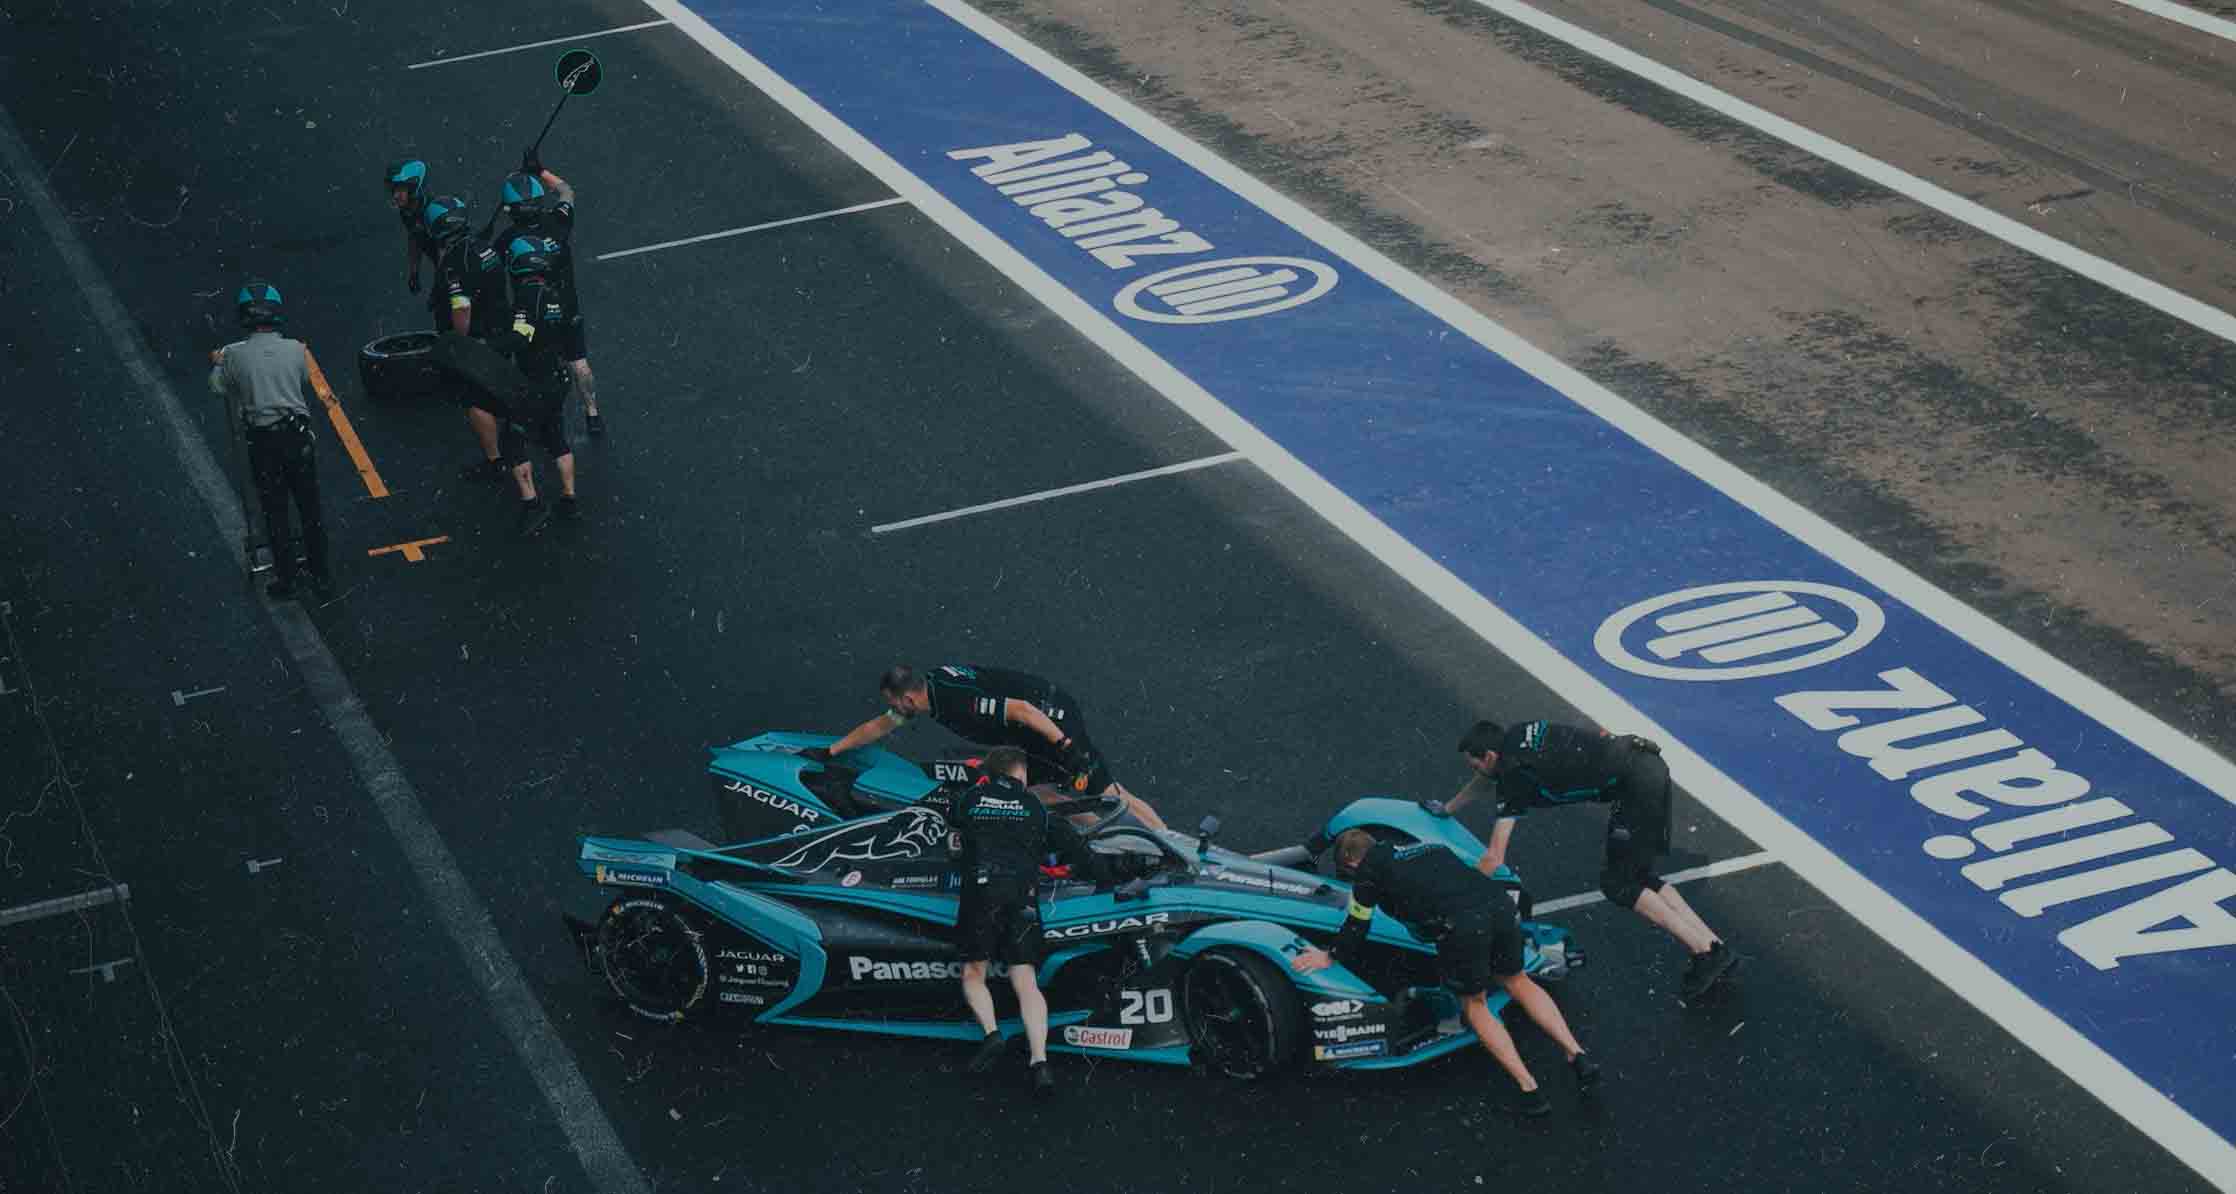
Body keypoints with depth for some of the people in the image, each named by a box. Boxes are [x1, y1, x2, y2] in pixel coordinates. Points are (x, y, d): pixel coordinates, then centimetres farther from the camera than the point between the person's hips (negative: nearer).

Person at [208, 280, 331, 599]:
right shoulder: (296, 350, -4)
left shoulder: (234, 355, -9)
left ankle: (286, 581, 15)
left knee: (275, 513, 9)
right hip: (298, 436, 1)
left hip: (263, 443, -1)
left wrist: (217, 363, 27)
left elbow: (218, 388, 8)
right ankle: (321, 575, 21)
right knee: (310, 509, 12)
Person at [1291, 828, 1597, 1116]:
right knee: (1516, 979, 28)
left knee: (1474, 1005, 16)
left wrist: (1332, 957, 41)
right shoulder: (1430, 847, 32)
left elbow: (1357, 925, 24)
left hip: (1459, 926, -5)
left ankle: (1530, 1090, 9)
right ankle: (1577, 1056, 17)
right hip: (1499, 903, 5)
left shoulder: (1369, 868, 16)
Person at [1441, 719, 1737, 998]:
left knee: (1617, 884, -2)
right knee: (1636, 877, 14)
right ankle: (1714, 945, 11)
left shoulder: (1514, 772, -10)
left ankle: (1706, 952, -3)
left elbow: (1494, 858, -9)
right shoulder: (1515, 736, 13)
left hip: (1637, 782, -9)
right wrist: (1446, 809, 51)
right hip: (1648, 764, 9)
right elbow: (1486, 780, 38)